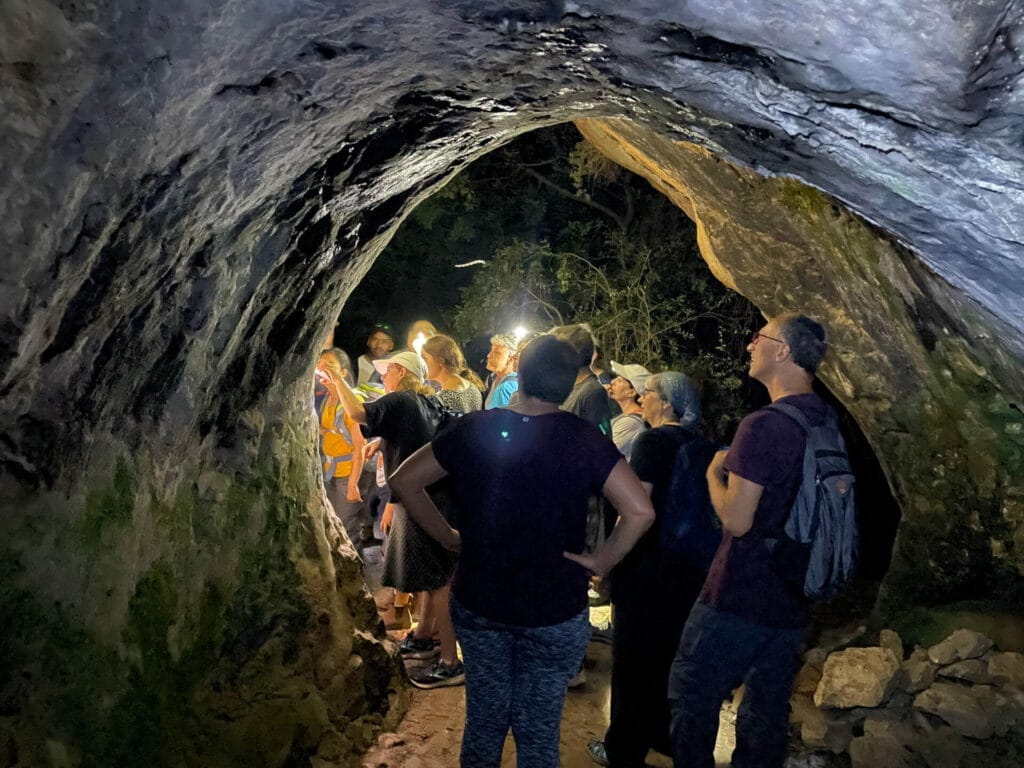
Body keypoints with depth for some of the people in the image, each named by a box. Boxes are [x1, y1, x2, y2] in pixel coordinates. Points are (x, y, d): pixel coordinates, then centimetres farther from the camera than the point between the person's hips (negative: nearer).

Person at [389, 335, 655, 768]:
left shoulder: (474, 428, -6)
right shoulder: (583, 439, -13)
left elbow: (404, 481, -1)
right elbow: (640, 511, -20)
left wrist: (449, 537, 4)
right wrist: (602, 561, -7)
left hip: (478, 602, 3)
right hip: (554, 610, -2)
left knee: (484, 720, 20)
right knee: (538, 732, 12)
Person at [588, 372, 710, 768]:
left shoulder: (653, 441, -15)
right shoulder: (701, 446, 7)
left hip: (649, 567, -7)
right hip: (691, 568, 7)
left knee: (634, 659, 6)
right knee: (672, 654, 20)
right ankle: (665, 736, 35)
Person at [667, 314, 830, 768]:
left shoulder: (763, 426, -22)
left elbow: (737, 520, -22)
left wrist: (714, 472, -6)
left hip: (738, 599, -8)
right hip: (790, 604, 8)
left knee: (693, 697, 9)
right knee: (767, 712, 17)